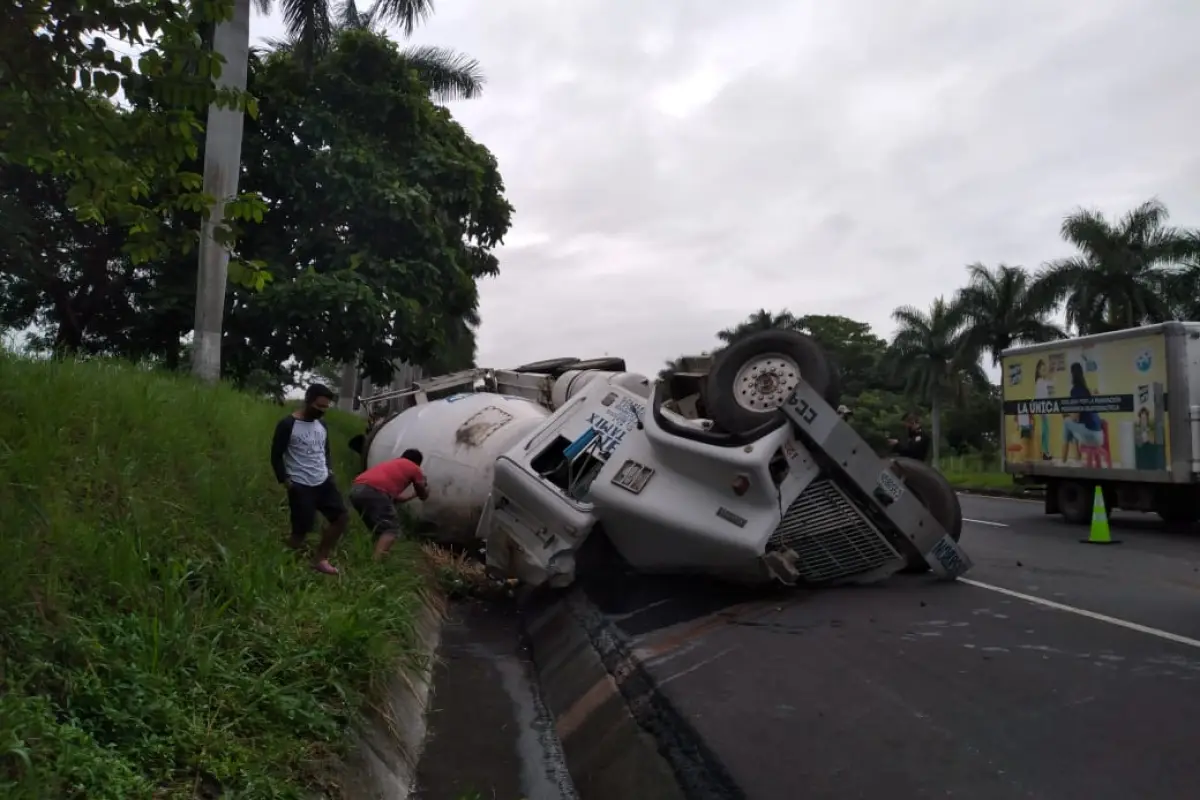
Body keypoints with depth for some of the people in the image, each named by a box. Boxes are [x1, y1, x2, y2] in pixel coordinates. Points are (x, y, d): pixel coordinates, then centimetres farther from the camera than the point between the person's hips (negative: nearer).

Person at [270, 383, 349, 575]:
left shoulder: (322, 426, 9)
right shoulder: (287, 425, -12)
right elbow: (276, 456, -8)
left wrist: (330, 470, 9)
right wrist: (285, 481, -12)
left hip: (324, 482, 7)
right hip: (301, 487, -7)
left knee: (342, 517, 7)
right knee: (301, 532, -4)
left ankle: (320, 559, 19)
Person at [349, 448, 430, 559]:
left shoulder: (391, 465, 38)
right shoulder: (414, 468, 19)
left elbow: (393, 497, 47)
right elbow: (423, 496, 30)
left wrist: (412, 495, 61)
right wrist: (425, 486, 52)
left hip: (356, 489, 8)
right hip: (374, 491, -8)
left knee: (379, 529, 22)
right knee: (391, 529, 1)